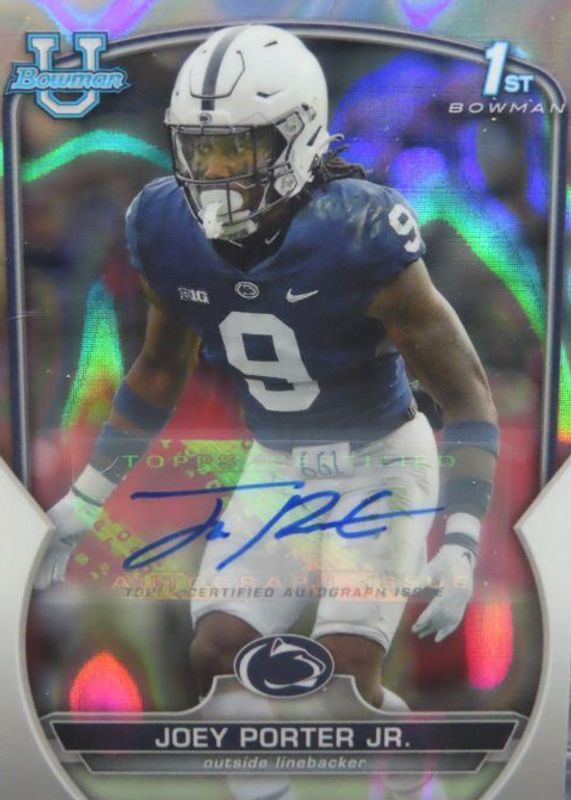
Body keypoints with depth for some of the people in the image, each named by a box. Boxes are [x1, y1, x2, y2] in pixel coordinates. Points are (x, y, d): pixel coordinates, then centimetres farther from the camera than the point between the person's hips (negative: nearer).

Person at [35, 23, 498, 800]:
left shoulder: (354, 231, -25)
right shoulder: (168, 228, -10)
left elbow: (467, 394, -18)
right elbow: (160, 370, 5)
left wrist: (459, 548, -25)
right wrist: (84, 496, 6)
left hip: (379, 462, -4)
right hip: (277, 467, 4)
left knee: (347, 677, -6)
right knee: (214, 657, -3)